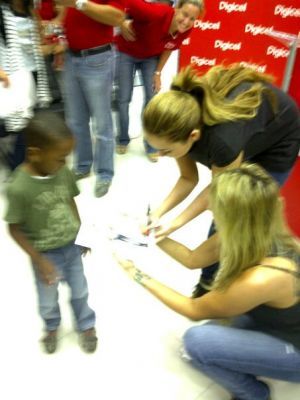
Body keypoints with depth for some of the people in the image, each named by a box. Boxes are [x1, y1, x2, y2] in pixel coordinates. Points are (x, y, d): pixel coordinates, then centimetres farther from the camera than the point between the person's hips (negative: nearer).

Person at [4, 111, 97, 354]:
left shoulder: (64, 172, -15)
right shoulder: (19, 188, -28)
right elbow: (14, 229, -18)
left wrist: (82, 233, 6)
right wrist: (39, 261, -17)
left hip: (72, 247, 4)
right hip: (46, 255, -3)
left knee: (80, 291, 22)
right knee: (48, 299, 21)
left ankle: (86, 325, 50)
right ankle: (52, 327, 53)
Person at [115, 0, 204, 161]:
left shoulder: (186, 31, -21)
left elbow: (168, 48, -2)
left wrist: (158, 73, -2)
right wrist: (123, 24, -23)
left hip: (150, 57, 4)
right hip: (126, 52, -4)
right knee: (124, 99, 1)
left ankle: (151, 146, 13)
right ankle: (123, 140, 22)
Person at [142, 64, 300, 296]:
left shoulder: (224, 140, -46)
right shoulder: (179, 123, -28)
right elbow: (188, 179, -14)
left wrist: (176, 223, -28)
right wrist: (158, 213, -26)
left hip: (277, 143, -5)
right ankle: (210, 280, 28)